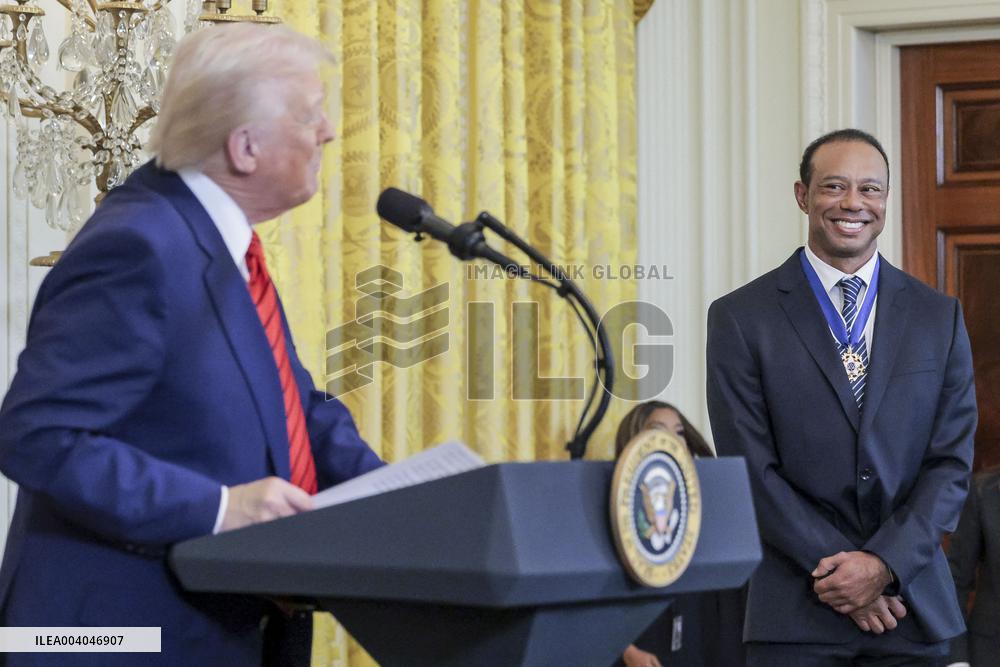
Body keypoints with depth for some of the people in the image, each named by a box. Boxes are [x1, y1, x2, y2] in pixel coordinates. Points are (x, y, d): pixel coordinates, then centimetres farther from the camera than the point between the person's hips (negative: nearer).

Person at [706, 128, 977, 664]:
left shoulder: (939, 317, 7)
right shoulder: (740, 317, -1)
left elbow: (952, 461, 3)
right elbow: (752, 470, -5)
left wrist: (883, 563, -10)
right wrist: (840, 573, -11)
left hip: (913, 608, 2)